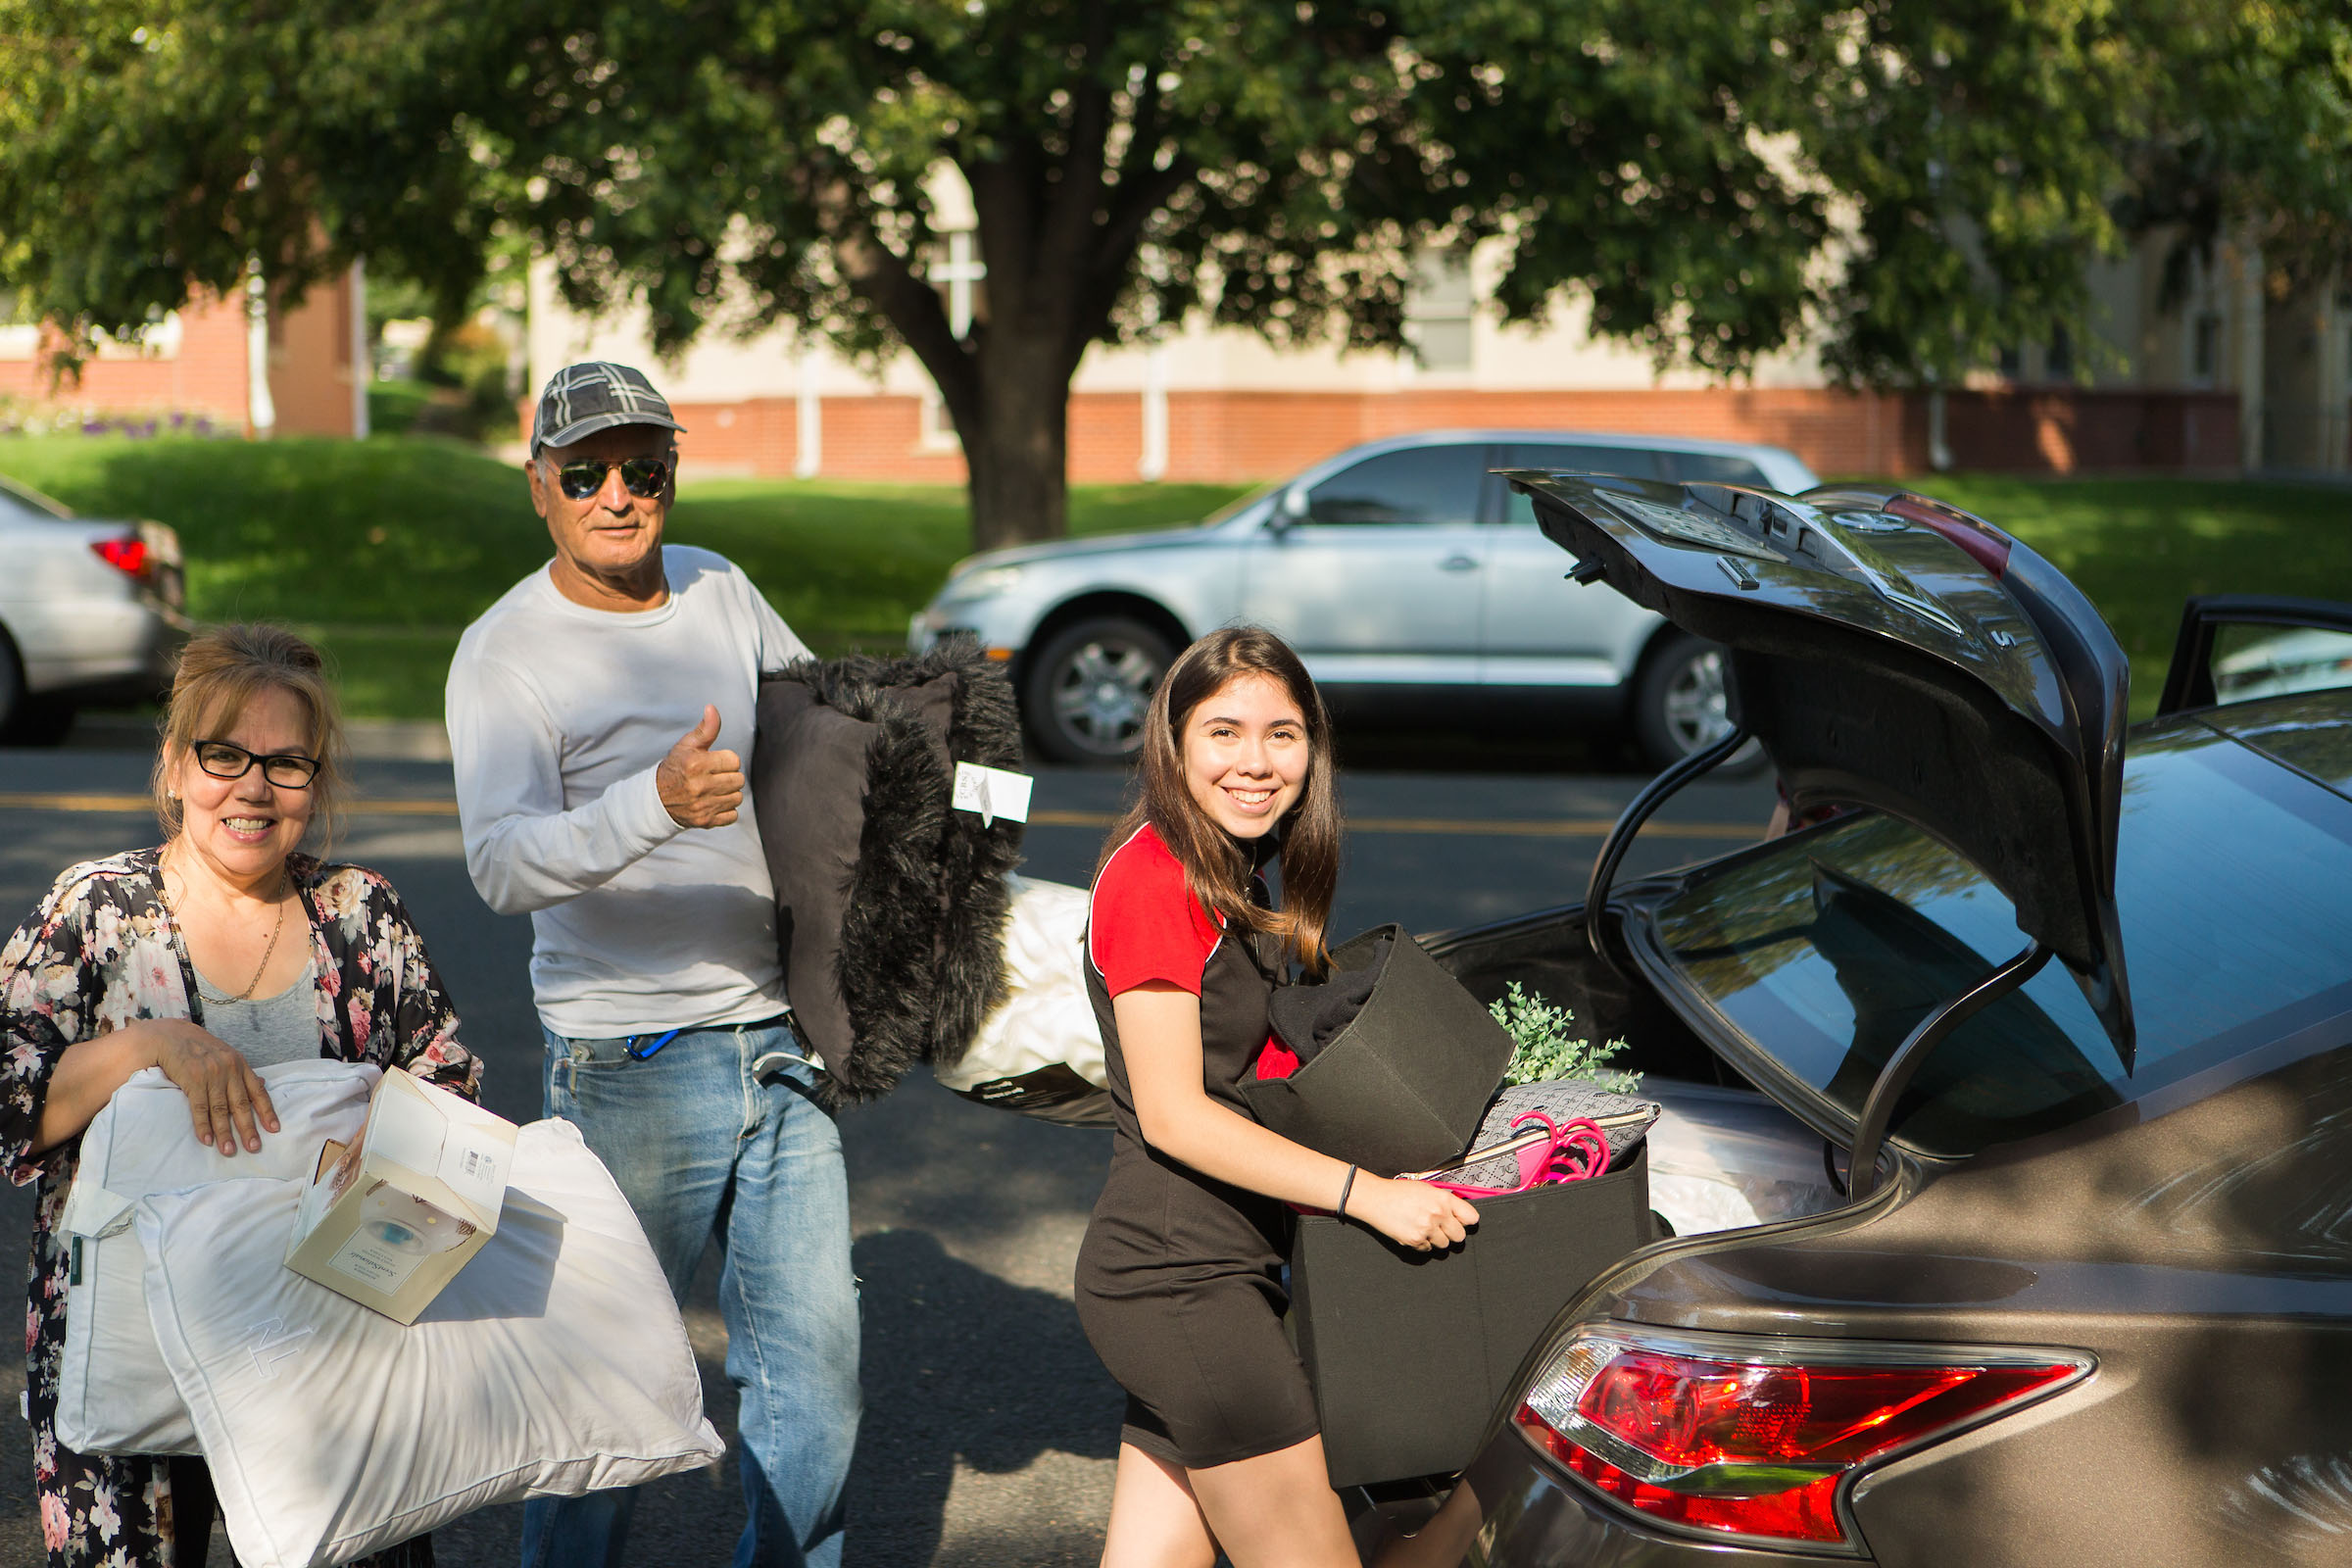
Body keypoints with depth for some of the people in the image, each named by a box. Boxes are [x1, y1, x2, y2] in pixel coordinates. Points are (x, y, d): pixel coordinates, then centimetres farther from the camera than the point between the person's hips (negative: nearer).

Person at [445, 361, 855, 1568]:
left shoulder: (721, 590, 9)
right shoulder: (505, 653, -10)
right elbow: (502, 866, -26)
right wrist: (657, 802, -41)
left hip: (780, 1039, 6)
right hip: (631, 1062, -6)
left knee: (814, 1351, 8)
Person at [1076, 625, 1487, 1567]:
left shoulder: (1243, 880, 15)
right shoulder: (1154, 875, -14)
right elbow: (1172, 1114, -18)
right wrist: (1366, 1193, -21)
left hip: (1198, 1276, 9)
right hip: (1181, 1282, -9)